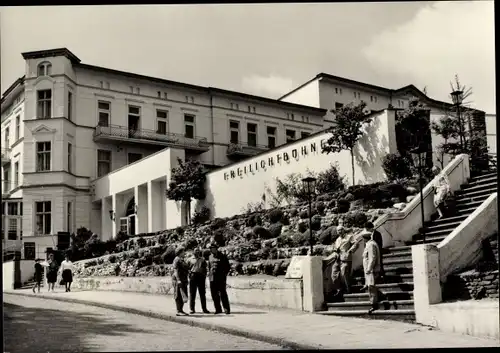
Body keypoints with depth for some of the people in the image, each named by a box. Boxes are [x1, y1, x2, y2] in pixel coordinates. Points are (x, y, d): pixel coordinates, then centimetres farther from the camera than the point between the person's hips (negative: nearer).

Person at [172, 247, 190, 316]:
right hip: (178, 279, -10)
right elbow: (175, 270, -19)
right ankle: (179, 311, -6)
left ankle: (181, 310, 15)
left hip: (183, 280, 10)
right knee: (178, 296, -8)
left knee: (183, 296, 9)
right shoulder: (177, 260, -11)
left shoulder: (182, 260, 19)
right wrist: (178, 280, -26)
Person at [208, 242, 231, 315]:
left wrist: (224, 275, -7)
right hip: (212, 279, 6)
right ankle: (218, 309, 14)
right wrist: (210, 273, 13)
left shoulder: (222, 257, -2)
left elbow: (228, 267, 0)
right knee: (214, 294, 5)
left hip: (221, 279, -6)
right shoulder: (210, 257, 15)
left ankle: (227, 309, -3)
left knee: (223, 294, -8)